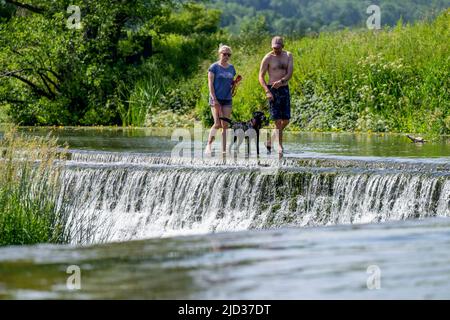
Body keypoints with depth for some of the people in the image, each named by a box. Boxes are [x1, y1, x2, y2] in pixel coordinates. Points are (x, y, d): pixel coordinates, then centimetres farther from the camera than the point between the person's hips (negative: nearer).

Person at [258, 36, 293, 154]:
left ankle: (270, 141, 21)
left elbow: (290, 73, -4)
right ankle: (280, 146, -7)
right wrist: (267, 91, -17)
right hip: (273, 90, -5)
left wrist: (282, 81, -25)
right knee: (278, 120, -10)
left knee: (286, 120, 6)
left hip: (284, 88, 5)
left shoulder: (288, 56, 6)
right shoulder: (268, 58, -4)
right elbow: (261, 76, -3)